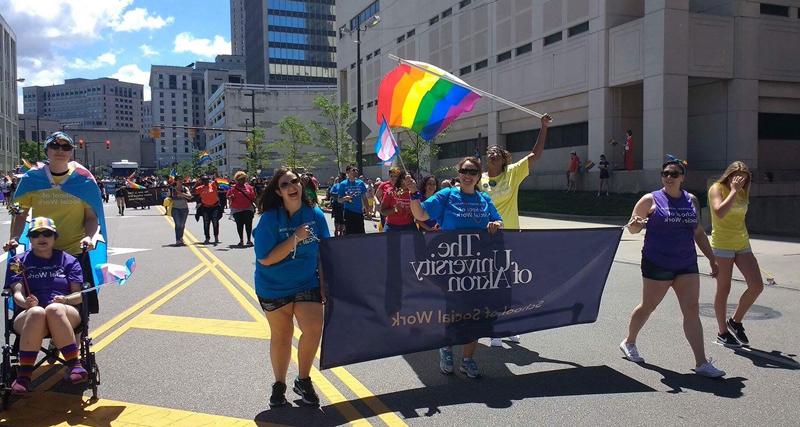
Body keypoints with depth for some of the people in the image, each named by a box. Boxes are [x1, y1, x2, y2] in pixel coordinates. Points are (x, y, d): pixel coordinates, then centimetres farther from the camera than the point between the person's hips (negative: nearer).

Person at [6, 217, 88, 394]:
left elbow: (79, 294, 9)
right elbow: (17, 293, 5)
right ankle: (24, 374, -36)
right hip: (27, 318, 0)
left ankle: (74, 365, -35)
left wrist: (65, 299, -13)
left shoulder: (68, 260, 18)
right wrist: (26, 303, -19)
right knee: (37, 312, -37)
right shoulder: (20, 262, 19)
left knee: (54, 310, -37)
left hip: (66, 317, 0)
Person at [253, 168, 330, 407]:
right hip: (274, 287, -2)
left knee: (313, 329, -10)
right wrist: (296, 238, -26)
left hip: (307, 284, 2)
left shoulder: (315, 215, -7)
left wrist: (324, 283, 0)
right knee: (281, 335, 11)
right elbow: (266, 259, -21)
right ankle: (279, 385, 33)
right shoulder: (269, 219, -17)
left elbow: (322, 252, 2)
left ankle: (303, 381, 14)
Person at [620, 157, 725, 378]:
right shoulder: (651, 200, -3)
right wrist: (635, 225, -26)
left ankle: (702, 363, 0)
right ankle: (629, 343, 32)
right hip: (657, 264, -4)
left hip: (687, 264, 4)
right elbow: (633, 228, -2)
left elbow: (698, 232, 19)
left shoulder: (691, 200, 11)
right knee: (648, 307, 8)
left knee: (692, 310, -2)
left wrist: (712, 259, 17)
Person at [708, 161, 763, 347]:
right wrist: (733, 191, -19)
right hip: (722, 246, -6)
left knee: (757, 285, -5)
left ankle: (735, 321, 15)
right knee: (723, 290, 1)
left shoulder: (741, 192, 12)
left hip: (742, 245, 6)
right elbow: (720, 212, -26)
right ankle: (723, 333, 14)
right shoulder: (717, 188, -7)